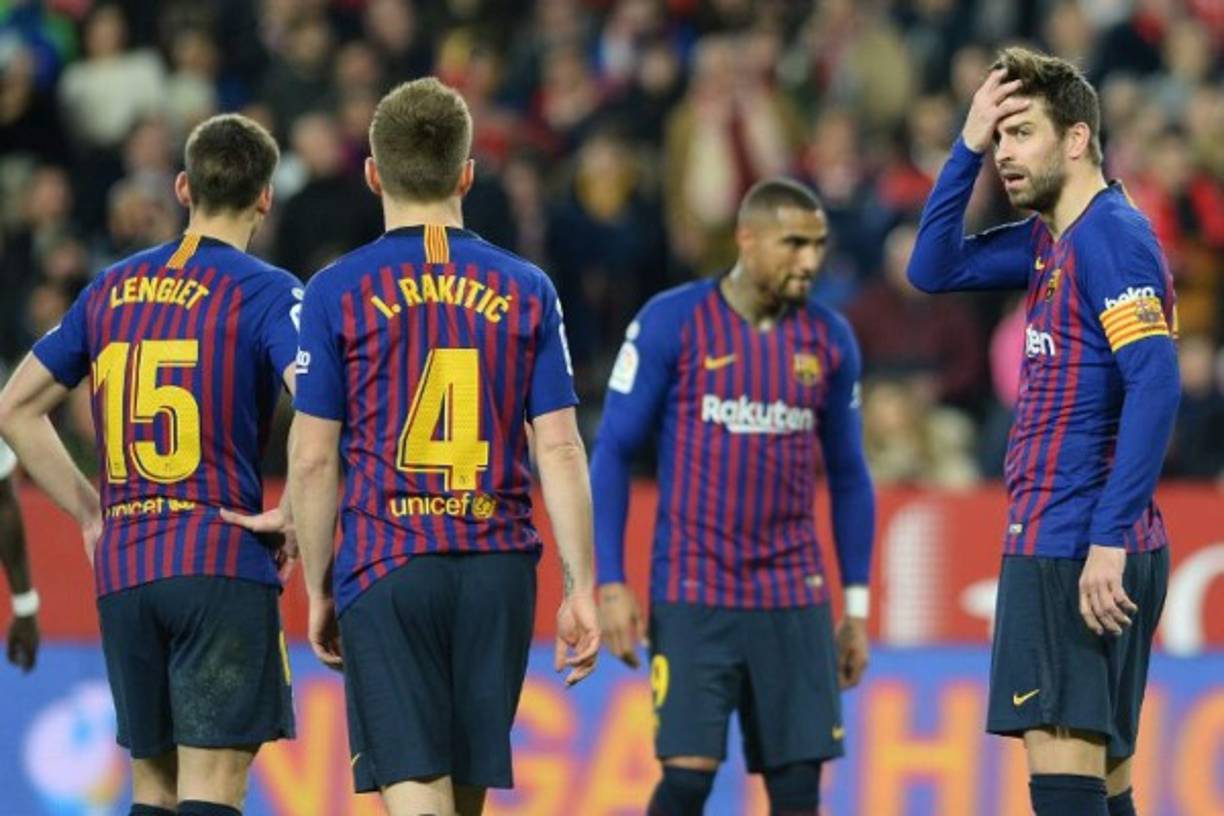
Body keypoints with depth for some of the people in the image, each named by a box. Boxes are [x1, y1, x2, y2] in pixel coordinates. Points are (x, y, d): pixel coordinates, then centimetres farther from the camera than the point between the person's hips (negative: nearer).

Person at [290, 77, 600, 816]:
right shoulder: (527, 291, 5)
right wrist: (582, 589, 5)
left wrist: (318, 589, 8)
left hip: (383, 568, -3)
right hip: (498, 565, 3)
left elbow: (314, 460, -1)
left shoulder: (337, 293, -1)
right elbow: (560, 452, 1)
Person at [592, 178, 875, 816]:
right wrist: (610, 584, -7)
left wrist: (856, 607, 12)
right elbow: (612, 454, -1)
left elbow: (848, 477, 15)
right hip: (692, 594, -3)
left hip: (794, 597, 3)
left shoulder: (830, 340, 7)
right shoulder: (671, 323, -4)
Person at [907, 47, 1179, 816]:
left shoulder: (1112, 235, -13)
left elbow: (1155, 387, -21)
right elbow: (934, 270, 23)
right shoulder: (1050, 240, 15)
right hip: (1056, 545, 10)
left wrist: (1107, 540, -26)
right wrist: (967, 147, 10)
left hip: (1078, 552, -10)